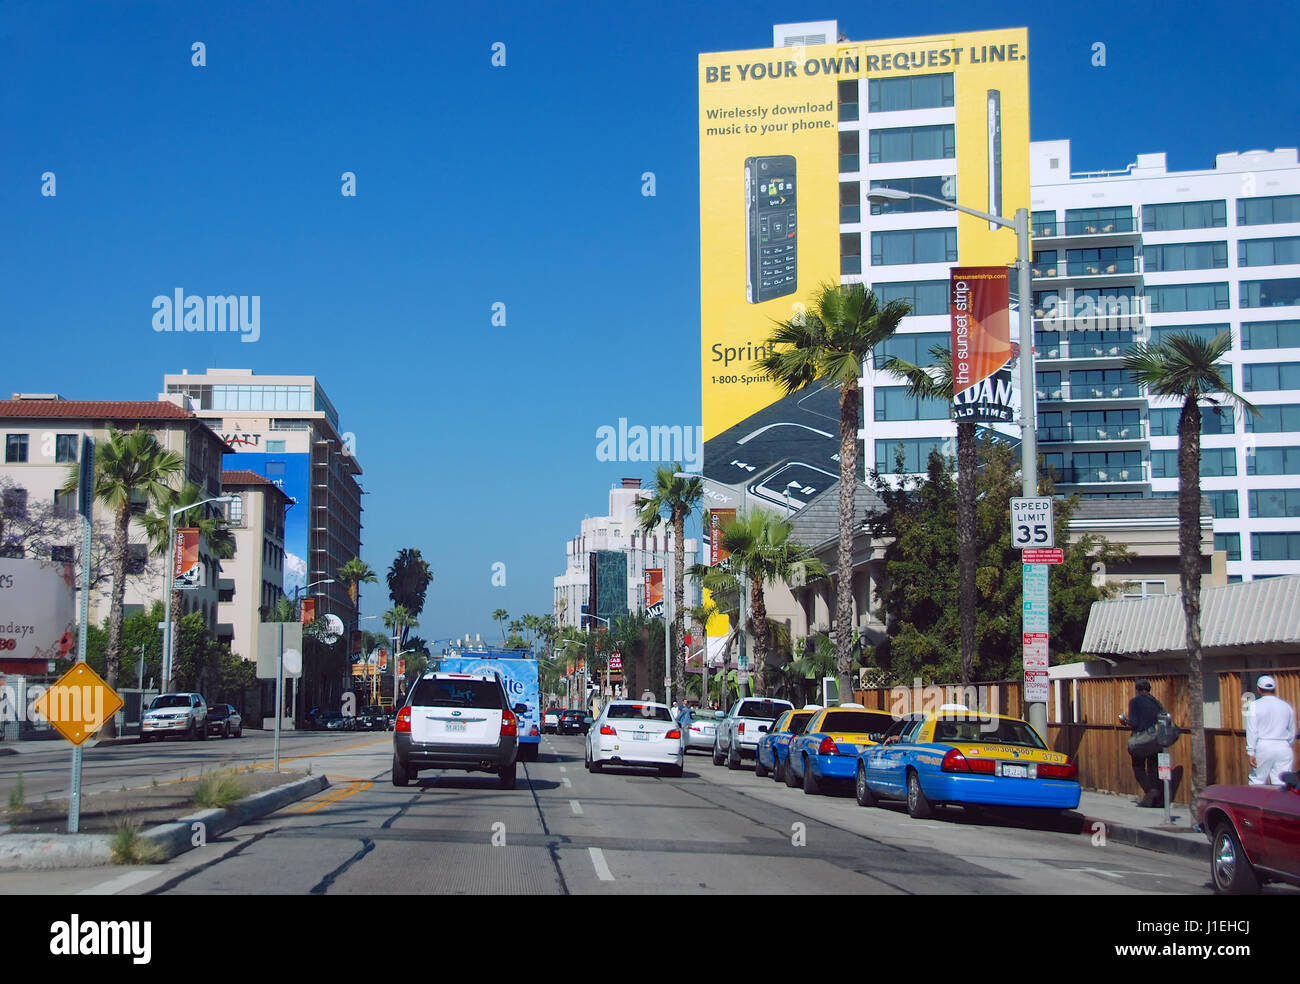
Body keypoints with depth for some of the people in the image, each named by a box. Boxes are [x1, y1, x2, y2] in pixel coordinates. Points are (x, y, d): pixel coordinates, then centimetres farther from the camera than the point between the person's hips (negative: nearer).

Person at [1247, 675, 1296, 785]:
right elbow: (1292, 732, 15)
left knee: (1257, 780, 6)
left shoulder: (1255, 706, -3)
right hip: (1283, 747, 3)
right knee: (1282, 783, 1)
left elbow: (1252, 731, -8)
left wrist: (1251, 752, -6)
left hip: (1263, 747, -3)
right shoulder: (1287, 706, 8)